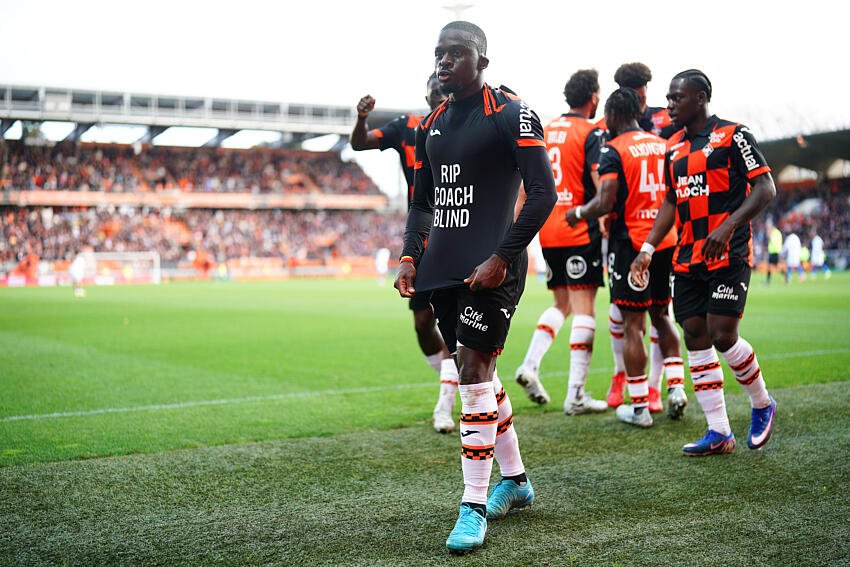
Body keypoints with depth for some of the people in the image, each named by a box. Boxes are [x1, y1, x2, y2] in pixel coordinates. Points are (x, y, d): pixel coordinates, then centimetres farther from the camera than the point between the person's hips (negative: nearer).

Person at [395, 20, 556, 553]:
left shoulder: (511, 114, -7)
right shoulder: (432, 124, 15)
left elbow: (543, 192, -12)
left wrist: (501, 258, -18)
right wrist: (411, 256, 9)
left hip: (491, 267, -8)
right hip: (444, 267, 8)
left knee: (474, 373, -12)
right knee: (477, 373, 14)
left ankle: (474, 508, -5)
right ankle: (516, 480, 31)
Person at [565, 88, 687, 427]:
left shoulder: (613, 151, -9)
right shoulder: (664, 146, 10)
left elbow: (605, 204, -17)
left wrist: (578, 214, 1)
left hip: (631, 243, -6)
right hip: (667, 241, 6)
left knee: (633, 325, 0)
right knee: (660, 316, 19)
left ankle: (639, 407, 3)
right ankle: (676, 385, 9)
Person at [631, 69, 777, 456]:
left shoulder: (732, 135, -5)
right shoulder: (674, 148, 15)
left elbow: (765, 188, -10)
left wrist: (728, 225, -24)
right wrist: (648, 248, 14)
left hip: (728, 254, -7)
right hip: (687, 260, 7)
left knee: (723, 336, -12)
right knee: (696, 340, 2)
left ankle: (762, 404, 15)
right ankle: (719, 433, 9)